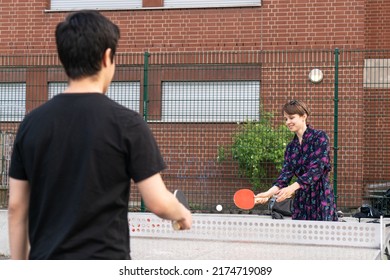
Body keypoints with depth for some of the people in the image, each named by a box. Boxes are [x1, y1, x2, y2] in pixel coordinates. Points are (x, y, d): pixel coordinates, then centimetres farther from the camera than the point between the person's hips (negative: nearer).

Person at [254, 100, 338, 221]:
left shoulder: (319, 137, -5)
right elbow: (285, 174, 1)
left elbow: (317, 168, -16)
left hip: (321, 198, -5)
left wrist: (293, 187, -27)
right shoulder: (291, 147, 12)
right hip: (300, 201, 5)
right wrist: (269, 193, -17)